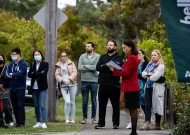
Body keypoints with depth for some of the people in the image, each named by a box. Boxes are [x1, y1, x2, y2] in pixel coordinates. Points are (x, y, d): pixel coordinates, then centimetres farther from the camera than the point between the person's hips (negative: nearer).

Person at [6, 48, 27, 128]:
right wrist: (15, 76, -15)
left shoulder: (23, 64, -4)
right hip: (12, 88, 6)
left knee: (20, 106, -8)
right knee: (14, 106, 7)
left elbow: (20, 74, -18)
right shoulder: (10, 65, 13)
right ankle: (17, 122, 14)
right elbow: (7, 75, 1)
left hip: (20, 88, -6)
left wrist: (12, 75, -3)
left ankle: (21, 123, -6)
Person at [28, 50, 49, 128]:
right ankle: (38, 122, 11)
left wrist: (34, 73, -9)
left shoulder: (45, 64, 0)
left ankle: (43, 123, -13)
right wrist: (39, 74, -14)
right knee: (36, 106, 6)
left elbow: (44, 74, -15)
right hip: (34, 87, 5)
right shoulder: (32, 65, 12)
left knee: (42, 106, -11)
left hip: (42, 87, -5)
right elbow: (29, 74, -1)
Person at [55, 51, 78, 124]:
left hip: (72, 85, 0)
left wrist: (69, 79, -16)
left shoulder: (71, 64, 7)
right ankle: (66, 119, -6)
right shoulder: (58, 66, 12)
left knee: (72, 102, 4)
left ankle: (73, 119, 12)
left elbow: (74, 72, -3)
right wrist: (63, 80, -12)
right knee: (67, 102, -15)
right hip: (63, 86, 0)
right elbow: (57, 75, 5)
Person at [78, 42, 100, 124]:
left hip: (94, 81, -2)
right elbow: (79, 68, -5)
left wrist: (86, 66, -8)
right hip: (84, 81, 2)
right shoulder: (82, 56, 7)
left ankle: (93, 118, 10)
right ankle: (84, 118, 12)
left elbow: (96, 67, -15)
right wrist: (91, 68, -9)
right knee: (85, 101, 6)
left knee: (94, 100, 4)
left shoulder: (97, 56, -1)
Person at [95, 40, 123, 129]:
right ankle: (101, 123, 11)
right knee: (102, 105, 6)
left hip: (114, 85, -4)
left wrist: (103, 67, -14)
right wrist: (109, 67, -13)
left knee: (115, 105, 2)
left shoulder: (118, 58, 3)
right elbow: (97, 67, 0)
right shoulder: (102, 57, 15)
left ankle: (116, 123, 6)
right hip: (103, 84, 4)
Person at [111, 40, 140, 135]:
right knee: (132, 109, 9)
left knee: (133, 109, -9)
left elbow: (127, 73, -17)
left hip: (131, 88, -10)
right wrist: (116, 70, 3)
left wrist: (114, 71, -9)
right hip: (131, 87, 10)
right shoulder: (130, 58, 19)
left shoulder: (132, 58, -14)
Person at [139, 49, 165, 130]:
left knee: (157, 106, 0)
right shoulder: (150, 64, 16)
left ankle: (157, 125, 7)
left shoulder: (161, 66, -6)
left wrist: (147, 75, 0)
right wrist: (149, 74, -8)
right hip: (148, 86, 6)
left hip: (156, 88, -6)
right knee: (147, 105, -3)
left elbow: (155, 77, -15)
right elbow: (143, 74, 10)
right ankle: (147, 124, -8)